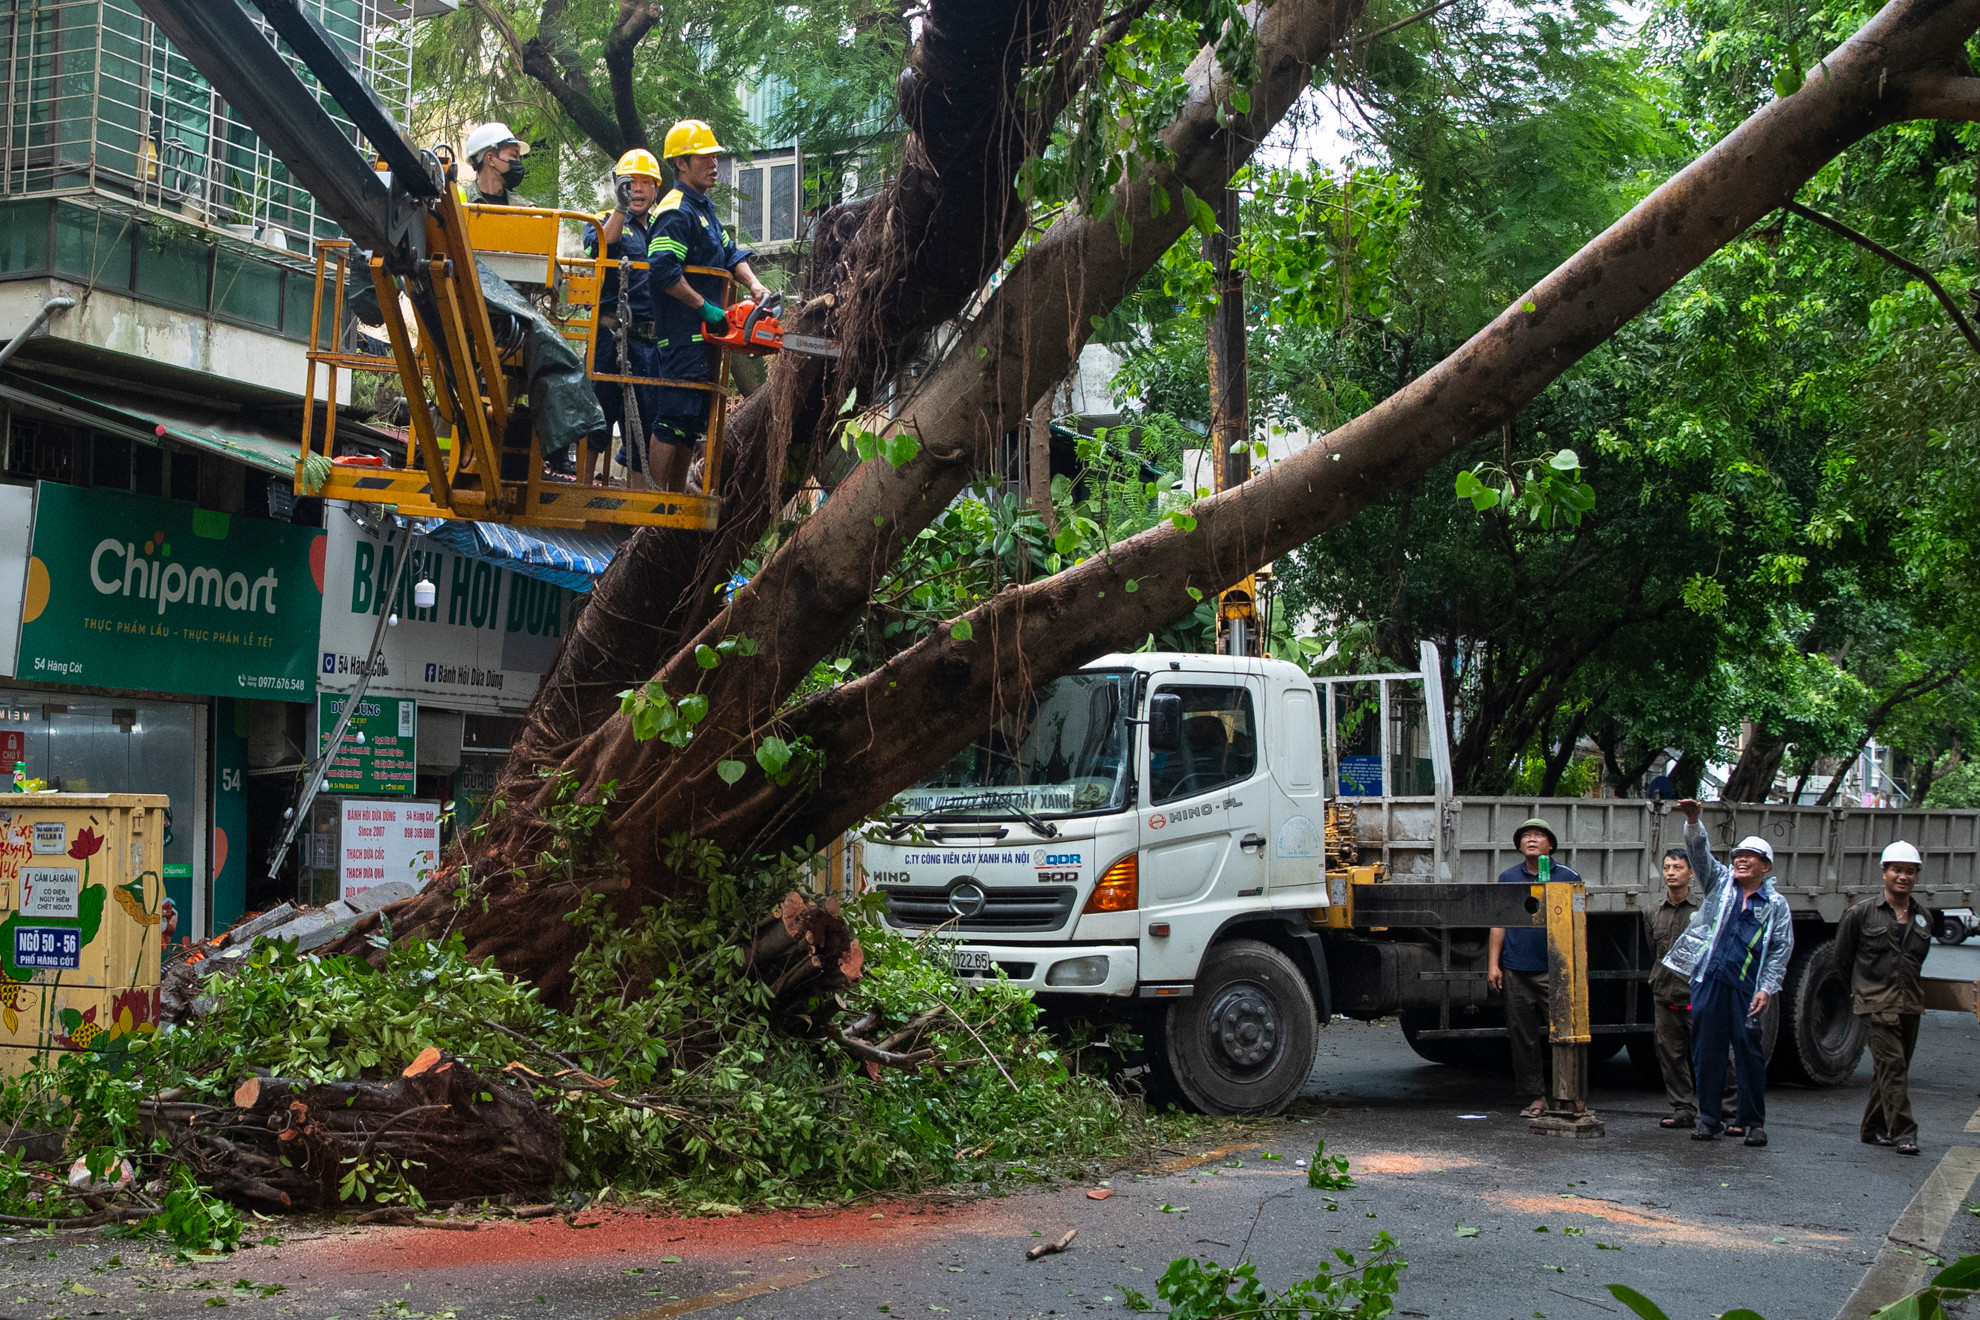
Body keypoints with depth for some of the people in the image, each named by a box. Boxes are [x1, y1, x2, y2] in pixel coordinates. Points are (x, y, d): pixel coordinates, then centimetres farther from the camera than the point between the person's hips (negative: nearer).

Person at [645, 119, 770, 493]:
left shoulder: (705, 208, 19)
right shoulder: (677, 212, -13)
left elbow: (729, 253, 16)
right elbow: (665, 270, -24)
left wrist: (754, 284, -2)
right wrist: (705, 307, -20)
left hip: (704, 335, 10)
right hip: (684, 333, -10)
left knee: (693, 422, 13)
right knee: (672, 421, -11)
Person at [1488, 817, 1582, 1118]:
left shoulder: (1567, 878, 6)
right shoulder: (1508, 878, 12)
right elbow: (1499, 923, 12)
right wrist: (1493, 963, 5)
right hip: (1516, 970, 3)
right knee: (1523, 1036, 4)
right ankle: (1537, 1097, 12)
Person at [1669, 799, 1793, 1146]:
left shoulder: (1776, 905, 8)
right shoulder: (1720, 882, 13)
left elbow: (1781, 949, 6)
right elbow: (1700, 852, 0)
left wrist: (1767, 988, -5)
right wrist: (1693, 821, -18)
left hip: (1745, 989, -1)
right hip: (1708, 982, 1)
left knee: (1749, 1052, 0)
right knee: (1706, 1050, 3)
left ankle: (1753, 1121, 11)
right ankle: (1709, 1118, 13)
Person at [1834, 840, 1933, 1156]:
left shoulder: (1923, 919, 10)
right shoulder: (1862, 913, -3)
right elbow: (1842, 957, 7)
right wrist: (1860, 986, 13)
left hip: (1910, 1003, 5)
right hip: (1876, 1002, -5)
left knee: (1890, 1069, 10)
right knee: (1892, 1065, -14)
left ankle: (1873, 1129, 22)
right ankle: (1903, 1133, -14)